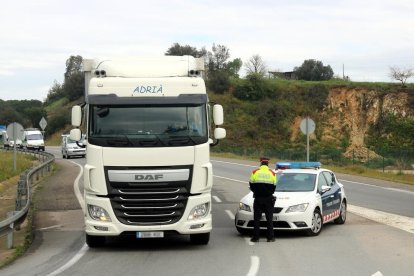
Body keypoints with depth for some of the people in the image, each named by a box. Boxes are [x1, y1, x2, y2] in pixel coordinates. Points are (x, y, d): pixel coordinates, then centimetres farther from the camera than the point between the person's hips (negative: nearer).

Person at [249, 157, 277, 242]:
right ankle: (270, 237, 2)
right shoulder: (272, 173, 0)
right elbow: (274, 186, 4)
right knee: (269, 218, 5)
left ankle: (255, 237, 1)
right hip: (269, 198, 0)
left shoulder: (255, 172, -2)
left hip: (258, 199, 0)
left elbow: (251, 185, 2)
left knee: (257, 218, 4)